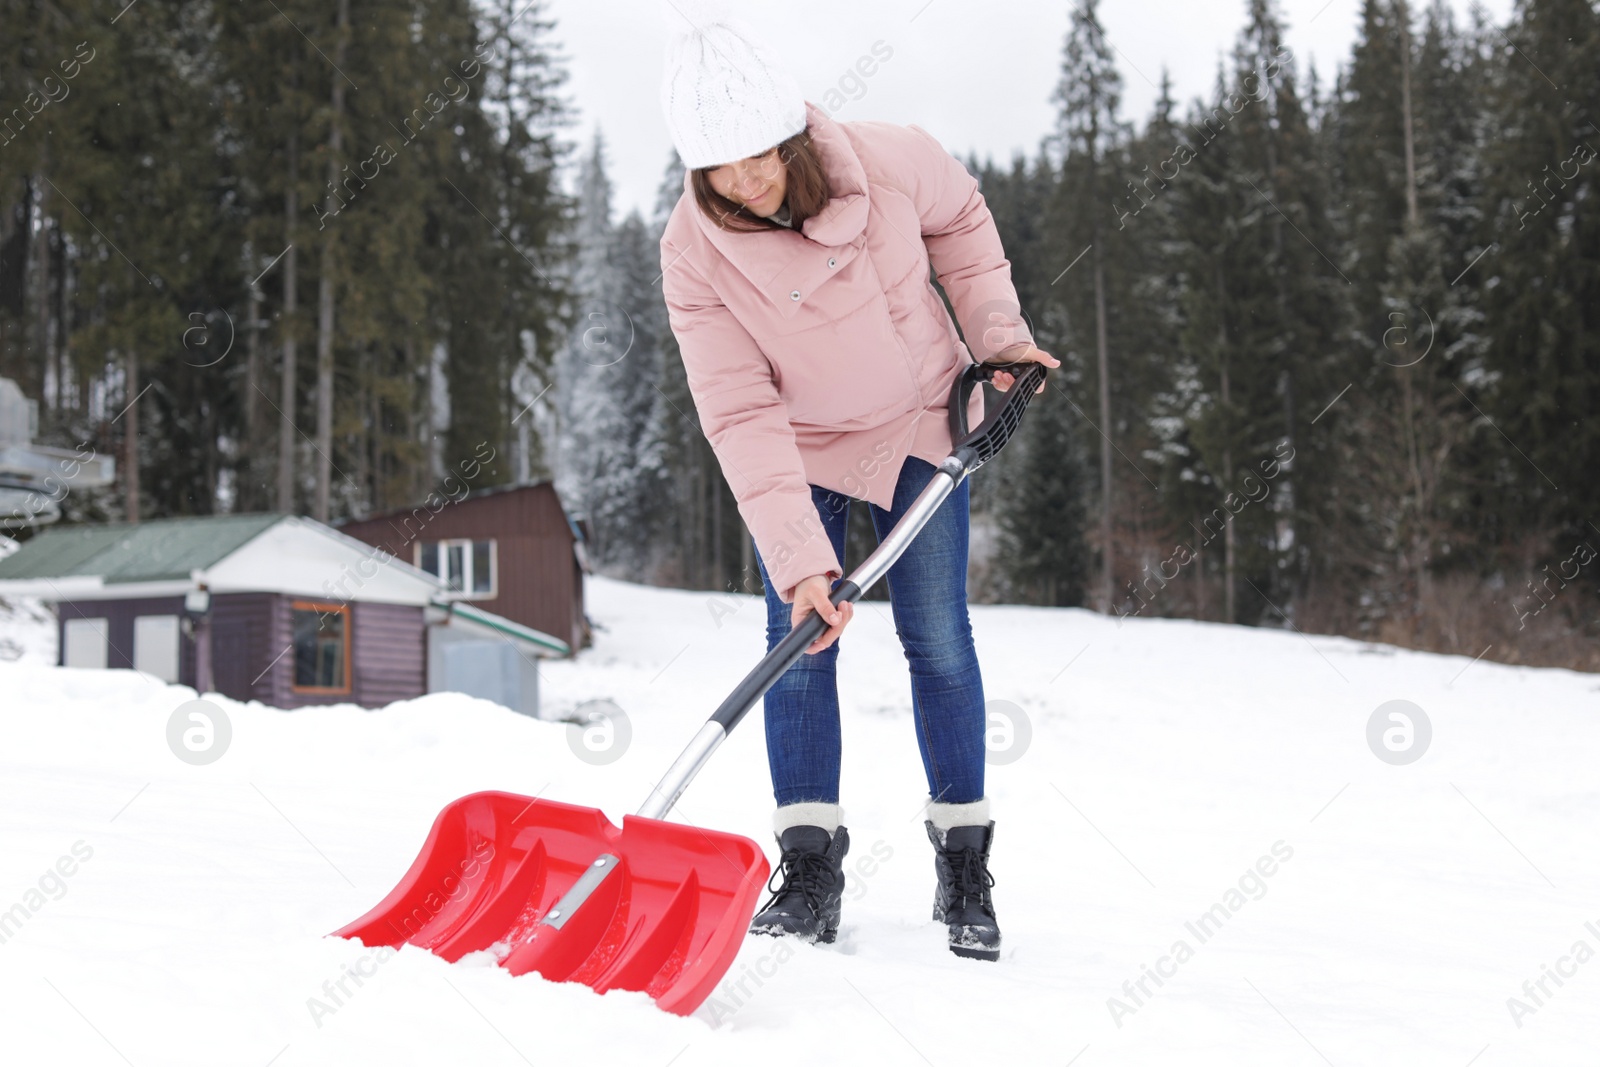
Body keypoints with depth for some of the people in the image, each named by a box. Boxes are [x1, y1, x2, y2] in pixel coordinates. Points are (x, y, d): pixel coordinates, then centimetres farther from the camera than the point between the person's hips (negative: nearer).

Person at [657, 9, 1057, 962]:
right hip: (799, 447, 0)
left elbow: (961, 220, 1)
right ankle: (810, 874, 2)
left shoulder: (892, 163, -24)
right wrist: (799, 558, -32)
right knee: (800, 642, -7)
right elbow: (743, 417, -27)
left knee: (938, 639, -1)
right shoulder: (694, 253, -25)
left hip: (920, 422, 0)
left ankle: (965, 868, 10)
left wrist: (999, 334, -3)